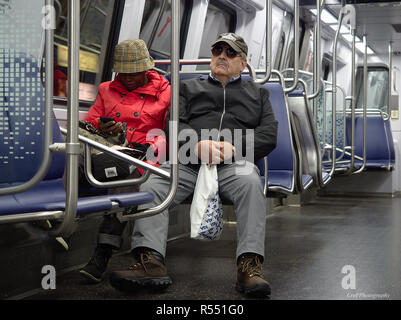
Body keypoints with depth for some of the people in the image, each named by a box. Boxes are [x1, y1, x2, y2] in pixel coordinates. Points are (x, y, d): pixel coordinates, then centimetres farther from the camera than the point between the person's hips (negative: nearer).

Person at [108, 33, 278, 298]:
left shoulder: (257, 93, 30)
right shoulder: (189, 87, 31)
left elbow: (269, 135, 14)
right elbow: (174, 123, 13)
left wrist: (235, 147, -7)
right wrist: (197, 144, -11)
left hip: (234, 164, -1)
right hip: (188, 162, 2)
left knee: (251, 182, -38)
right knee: (151, 185, -29)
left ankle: (250, 265, -44)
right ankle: (151, 262, -40)